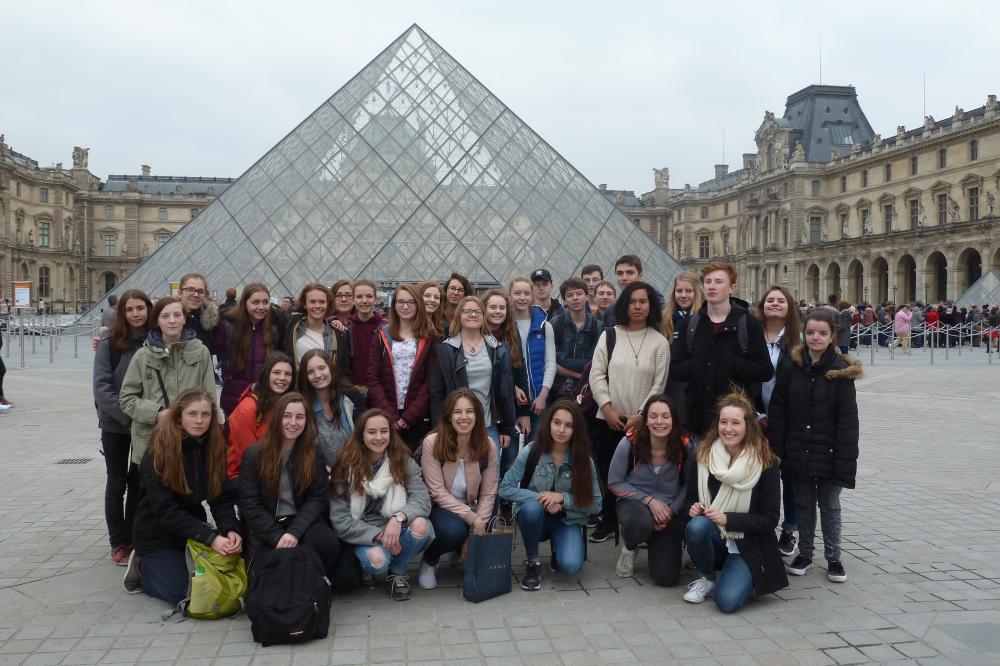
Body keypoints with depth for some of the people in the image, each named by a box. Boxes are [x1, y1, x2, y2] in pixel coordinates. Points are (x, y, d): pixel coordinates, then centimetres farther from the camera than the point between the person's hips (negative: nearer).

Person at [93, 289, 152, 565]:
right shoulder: (110, 344, -8)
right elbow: (101, 387, -12)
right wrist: (128, 414, -21)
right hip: (115, 425, -1)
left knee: (139, 483, 11)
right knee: (117, 484, 8)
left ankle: (135, 539, 24)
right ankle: (119, 543, 20)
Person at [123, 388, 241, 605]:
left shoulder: (215, 447, -6)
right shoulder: (157, 454, -20)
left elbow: (221, 498, -7)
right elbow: (165, 510, -25)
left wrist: (230, 529, -27)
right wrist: (210, 538, -33)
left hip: (193, 526, 5)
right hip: (158, 534, -5)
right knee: (184, 594, -15)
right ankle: (142, 567, 13)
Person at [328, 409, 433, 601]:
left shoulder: (403, 460, -2)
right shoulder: (346, 466, -7)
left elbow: (422, 498, -14)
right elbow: (339, 518, -11)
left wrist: (399, 517, -34)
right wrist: (378, 535, -21)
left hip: (395, 527, 2)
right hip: (362, 533, -2)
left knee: (420, 525, -30)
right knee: (377, 560, -35)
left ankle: (397, 572, -1)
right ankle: (365, 569, 5)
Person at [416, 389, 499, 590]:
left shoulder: (488, 446, -8)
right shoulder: (432, 443, -16)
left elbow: (488, 494, -5)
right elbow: (438, 493, -17)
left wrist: (479, 526, -17)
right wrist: (473, 520, -23)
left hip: (472, 511, 3)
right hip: (439, 509, -3)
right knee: (453, 530, -36)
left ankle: (463, 550, 17)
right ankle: (429, 561, 0)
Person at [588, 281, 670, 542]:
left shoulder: (660, 342, 2)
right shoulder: (609, 336, 5)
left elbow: (659, 384, -1)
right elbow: (597, 375, 2)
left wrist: (640, 415, -9)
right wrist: (608, 410, -7)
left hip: (642, 422, -1)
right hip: (608, 420, 2)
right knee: (607, 473, 8)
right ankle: (608, 521, 23)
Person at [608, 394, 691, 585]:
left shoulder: (685, 447, -14)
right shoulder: (630, 443, -20)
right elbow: (614, 483, -9)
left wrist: (672, 510, -15)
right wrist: (649, 500, -18)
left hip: (670, 510, 2)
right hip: (634, 503, -2)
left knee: (667, 578, -7)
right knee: (642, 522, -40)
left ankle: (656, 544, 29)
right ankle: (629, 547, -1)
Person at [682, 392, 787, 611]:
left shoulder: (766, 463, -10)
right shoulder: (703, 455, -3)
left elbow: (770, 519, -8)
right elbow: (691, 497, 9)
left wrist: (727, 519, -19)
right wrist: (693, 508, -15)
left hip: (748, 546, -3)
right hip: (713, 539, 3)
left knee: (728, 601, -25)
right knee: (696, 525, -33)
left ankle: (745, 579, 11)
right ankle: (707, 579, -3)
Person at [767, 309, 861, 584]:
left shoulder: (841, 371, -9)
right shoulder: (792, 368, -1)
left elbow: (848, 420, -10)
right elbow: (777, 413, 0)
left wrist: (845, 462, -14)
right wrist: (776, 452, -4)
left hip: (828, 454, -2)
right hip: (800, 454, 3)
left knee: (830, 507, 11)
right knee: (804, 505, 15)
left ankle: (833, 558, 24)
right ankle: (804, 554, 29)